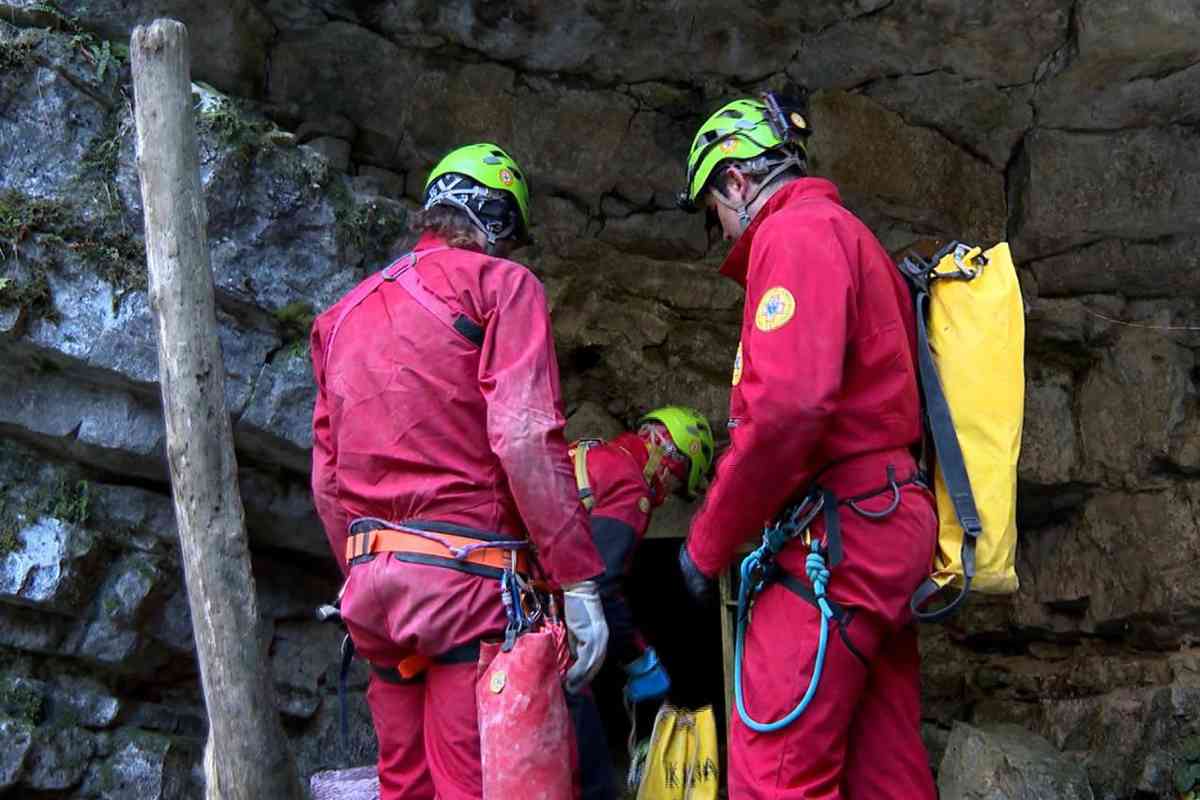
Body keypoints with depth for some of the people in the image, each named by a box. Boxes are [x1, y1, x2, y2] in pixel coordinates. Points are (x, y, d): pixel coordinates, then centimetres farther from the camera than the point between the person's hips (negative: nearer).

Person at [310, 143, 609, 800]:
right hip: (468, 574, -7)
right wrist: (579, 580, -13)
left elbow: (325, 480, 20)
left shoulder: (346, 312, 20)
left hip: (370, 583, 7)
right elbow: (524, 437, -13)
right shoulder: (499, 283, 0)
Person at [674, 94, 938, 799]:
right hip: (892, 523, 10)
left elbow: (787, 405, -21)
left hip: (834, 535, -10)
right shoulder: (852, 236, 23)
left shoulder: (795, 232, -7)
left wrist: (708, 543, -11)